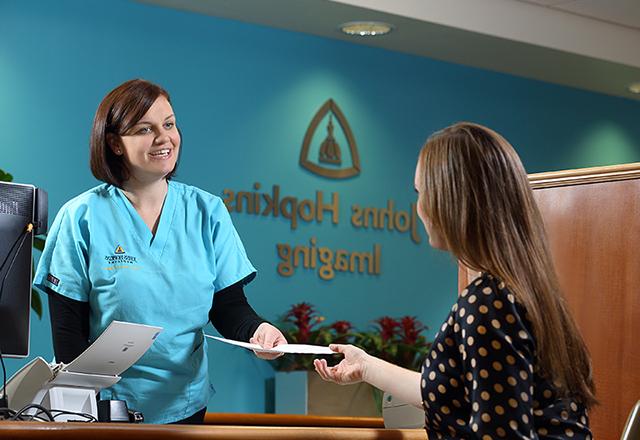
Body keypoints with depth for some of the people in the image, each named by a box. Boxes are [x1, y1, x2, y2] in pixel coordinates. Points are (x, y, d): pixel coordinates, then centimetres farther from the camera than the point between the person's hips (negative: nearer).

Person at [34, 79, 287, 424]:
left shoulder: (208, 212, 1)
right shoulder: (81, 218, -8)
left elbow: (229, 306, -1)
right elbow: (68, 332, -7)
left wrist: (255, 329, -23)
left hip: (186, 405, 3)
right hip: (109, 409, -3)